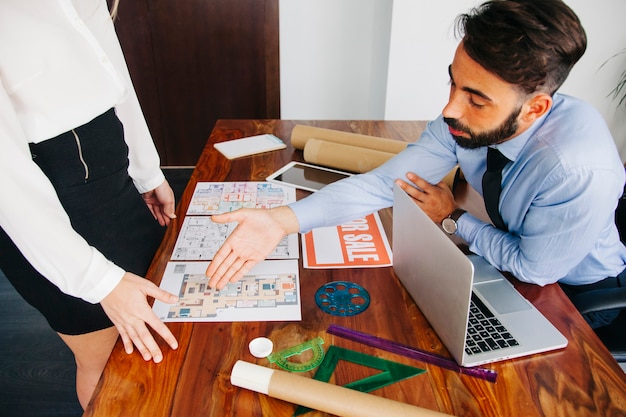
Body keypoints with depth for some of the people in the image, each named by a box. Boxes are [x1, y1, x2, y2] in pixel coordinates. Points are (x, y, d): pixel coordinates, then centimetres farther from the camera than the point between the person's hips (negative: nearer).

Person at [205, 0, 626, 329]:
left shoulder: (581, 170, -39)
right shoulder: (465, 119, -25)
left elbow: (534, 268, -25)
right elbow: (381, 183, -24)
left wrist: (453, 218, -17)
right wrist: (280, 221, -35)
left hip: (578, 291, -4)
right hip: (508, 262, 4)